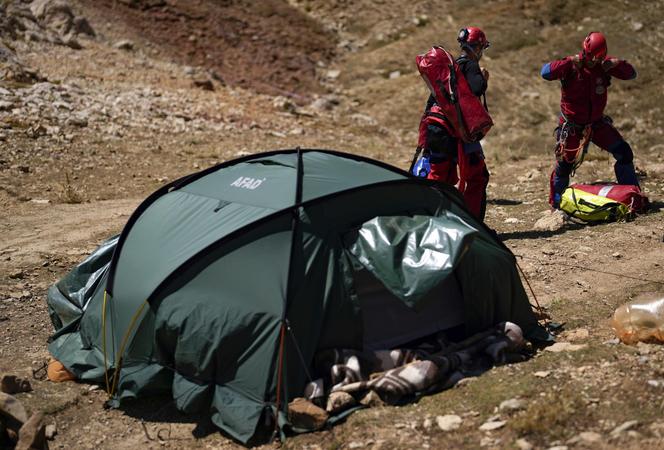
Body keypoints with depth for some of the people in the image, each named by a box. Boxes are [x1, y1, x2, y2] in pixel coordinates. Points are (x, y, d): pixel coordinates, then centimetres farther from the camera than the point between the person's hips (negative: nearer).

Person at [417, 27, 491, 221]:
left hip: (436, 126, 8)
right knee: (476, 176, 1)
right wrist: (483, 78, -4)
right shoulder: (471, 66, -6)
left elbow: (433, 97, 19)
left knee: (439, 175, 15)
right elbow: (475, 90, -26)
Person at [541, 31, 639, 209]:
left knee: (624, 152, -3)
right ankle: (556, 204, 19)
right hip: (572, 126, -4)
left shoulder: (603, 65, -4)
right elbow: (546, 72, -32)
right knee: (564, 163, 2)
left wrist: (618, 64, -17)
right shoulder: (571, 66, -17)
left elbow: (631, 74, 3)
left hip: (597, 123, 4)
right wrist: (569, 62, -38)